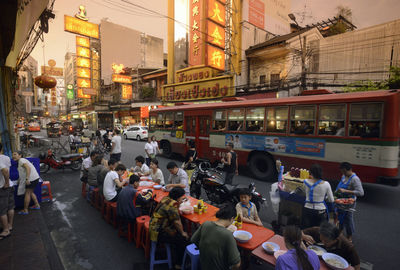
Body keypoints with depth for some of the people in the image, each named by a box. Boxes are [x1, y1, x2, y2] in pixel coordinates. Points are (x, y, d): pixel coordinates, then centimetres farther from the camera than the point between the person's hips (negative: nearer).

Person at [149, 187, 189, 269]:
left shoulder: (166, 198, 0)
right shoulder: (172, 205, -25)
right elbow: (177, 222, -21)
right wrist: (182, 233, -6)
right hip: (159, 233, -9)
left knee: (179, 233, 13)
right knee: (184, 239, -5)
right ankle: (178, 264, 12)